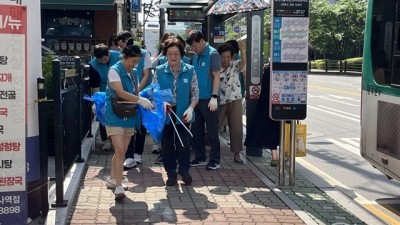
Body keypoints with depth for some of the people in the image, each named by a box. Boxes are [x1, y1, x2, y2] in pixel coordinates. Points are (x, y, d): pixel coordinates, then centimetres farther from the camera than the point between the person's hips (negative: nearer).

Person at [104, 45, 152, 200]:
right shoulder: (114, 71, -10)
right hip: (115, 117, -7)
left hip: (129, 117, 7)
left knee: (121, 152, 13)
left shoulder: (131, 73, 13)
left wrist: (140, 100, 1)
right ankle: (118, 187, -12)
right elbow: (120, 93, -22)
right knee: (120, 152, -14)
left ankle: (112, 180, 28)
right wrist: (140, 100, -26)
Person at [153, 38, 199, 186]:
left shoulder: (189, 71, -2)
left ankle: (184, 170, 22)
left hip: (182, 114, -1)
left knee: (183, 143, -1)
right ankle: (171, 173, 24)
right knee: (167, 144, 8)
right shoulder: (159, 71, -2)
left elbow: (195, 94, 1)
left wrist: (190, 108, -15)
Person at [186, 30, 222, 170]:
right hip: (196, 98, 7)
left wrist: (214, 97, -18)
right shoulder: (196, 56, 10)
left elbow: (216, 76, -13)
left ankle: (215, 160, 10)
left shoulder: (212, 54, -9)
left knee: (212, 131, 1)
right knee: (196, 130, 11)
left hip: (208, 99, -7)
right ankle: (200, 157, 22)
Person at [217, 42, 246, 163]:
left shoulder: (235, 65, -4)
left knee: (236, 127, 1)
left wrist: (242, 49, -43)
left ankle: (237, 154, 9)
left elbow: (243, 62, -25)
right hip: (220, 101, 1)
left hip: (234, 100, -1)